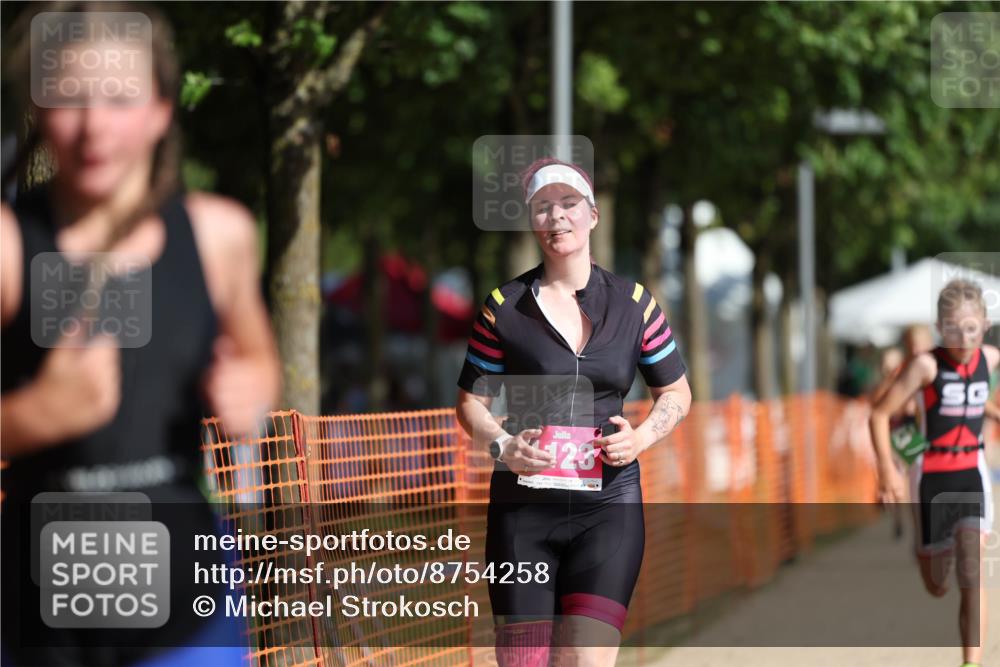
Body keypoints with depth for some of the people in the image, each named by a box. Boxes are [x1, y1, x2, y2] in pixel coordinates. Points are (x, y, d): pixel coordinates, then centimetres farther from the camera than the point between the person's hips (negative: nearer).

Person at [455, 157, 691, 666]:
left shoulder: (633, 303, 6)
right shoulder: (503, 306, 3)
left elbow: (676, 392, 15)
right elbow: (471, 400, 8)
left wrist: (641, 437, -5)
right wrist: (502, 446, -12)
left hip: (608, 507, 0)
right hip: (522, 507, 0)